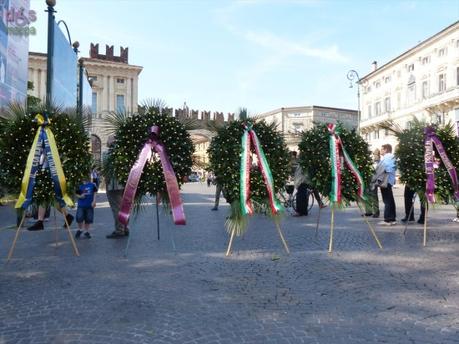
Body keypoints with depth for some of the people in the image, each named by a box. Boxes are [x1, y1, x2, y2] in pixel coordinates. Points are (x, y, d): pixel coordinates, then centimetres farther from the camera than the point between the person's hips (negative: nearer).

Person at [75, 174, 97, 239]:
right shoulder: (80, 186, 2)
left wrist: (94, 201, -5)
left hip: (89, 205, 0)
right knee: (79, 218, -7)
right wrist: (80, 196, -12)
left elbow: (94, 193, 3)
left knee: (88, 219, 6)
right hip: (81, 205, 0)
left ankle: (86, 231, 22)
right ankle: (80, 230, 19)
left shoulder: (92, 185, 2)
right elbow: (77, 194, 8)